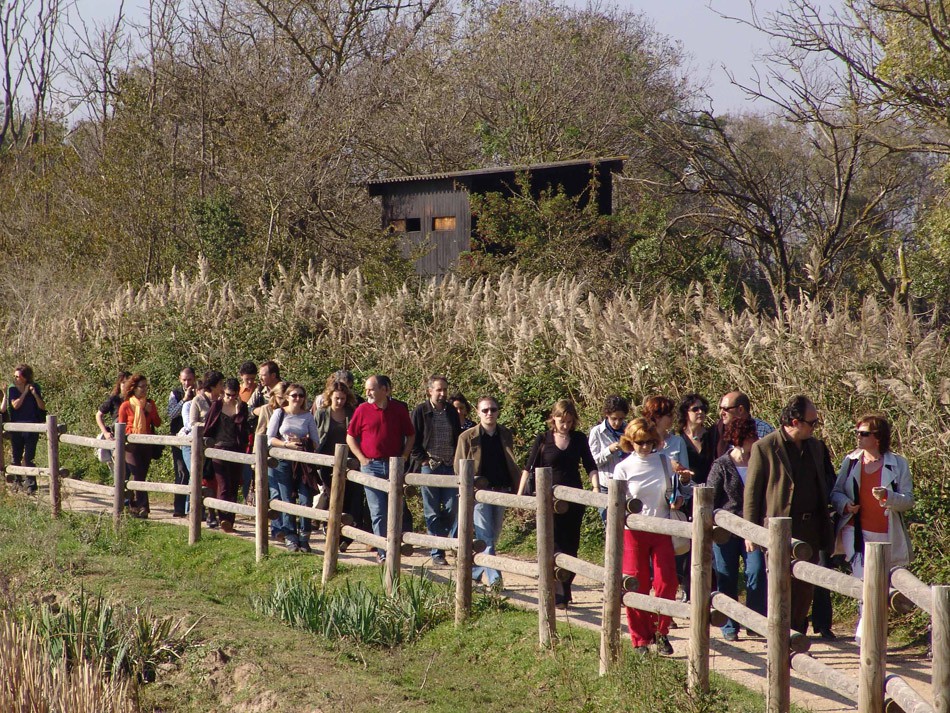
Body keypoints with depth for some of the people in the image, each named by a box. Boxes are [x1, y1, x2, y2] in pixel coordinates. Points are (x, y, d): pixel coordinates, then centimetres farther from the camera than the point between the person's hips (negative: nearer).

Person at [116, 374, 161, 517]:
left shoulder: (150, 403, 9)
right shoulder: (126, 406, -3)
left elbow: (158, 423, 9)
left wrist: (151, 412, -6)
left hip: (147, 445, 5)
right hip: (132, 445, -5)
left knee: (141, 476, 8)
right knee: (138, 476, -12)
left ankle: (134, 507, 17)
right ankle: (142, 508, -14)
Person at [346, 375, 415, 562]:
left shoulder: (399, 409, 4)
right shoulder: (362, 410, 2)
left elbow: (411, 436, 12)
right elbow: (350, 436, 7)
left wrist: (404, 457, 1)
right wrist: (362, 458, -3)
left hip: (395, 465, 1)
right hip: (371, 465, -1)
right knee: (377, 511, -2)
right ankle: (382, 552, 0)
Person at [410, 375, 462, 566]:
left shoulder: (451, 411, 12)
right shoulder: (420, 411, 1)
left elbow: (459, 437, 18)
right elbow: (413, 441, 0)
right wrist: (423, 460, -8)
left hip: (450, 467, 2)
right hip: (429, 468, -2)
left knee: (452, 510, -5)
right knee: (433, 513, 2)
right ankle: (437, 553, 7)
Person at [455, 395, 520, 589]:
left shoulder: (506, 435, 10)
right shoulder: (467, 437, -1)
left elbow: (512, 465, 16)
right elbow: (459, 467, 2)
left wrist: (515, 489, 8)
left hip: (501, 492, 5)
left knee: (493, 536, 10)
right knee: (485, 537, -12)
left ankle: (476, 571, 24)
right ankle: (493, 578, -18)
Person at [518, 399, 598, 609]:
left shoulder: (579, 439, 6)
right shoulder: (543, 440, 0)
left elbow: (590, 466, 6)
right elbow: (529, 468, 2)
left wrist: (596, 487, -11)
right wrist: (519, 495, -4)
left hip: (574, 499, 3)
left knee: (571, 545, 6)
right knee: (555, 544, -9)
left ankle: (565, 590, 17)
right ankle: (558, 593, -11)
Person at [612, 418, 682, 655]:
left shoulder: (664, 461, 4)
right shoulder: (623, 468, -3)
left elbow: (672, 489, 18)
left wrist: (677, 498, -3)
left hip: (662, 530, 2)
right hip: (634, 531, -2)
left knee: (666, 583, -6)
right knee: (637, 587, 1)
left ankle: (660, 633, 11)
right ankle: (641, 640, 12)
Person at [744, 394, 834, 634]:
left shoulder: (815, 446, 11)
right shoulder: (764, 448, -8)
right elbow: (751, 492, -6)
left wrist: (825, 523, 17)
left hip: (810, 527, 6)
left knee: (805, 587, 8)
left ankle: (797, 634, 18)